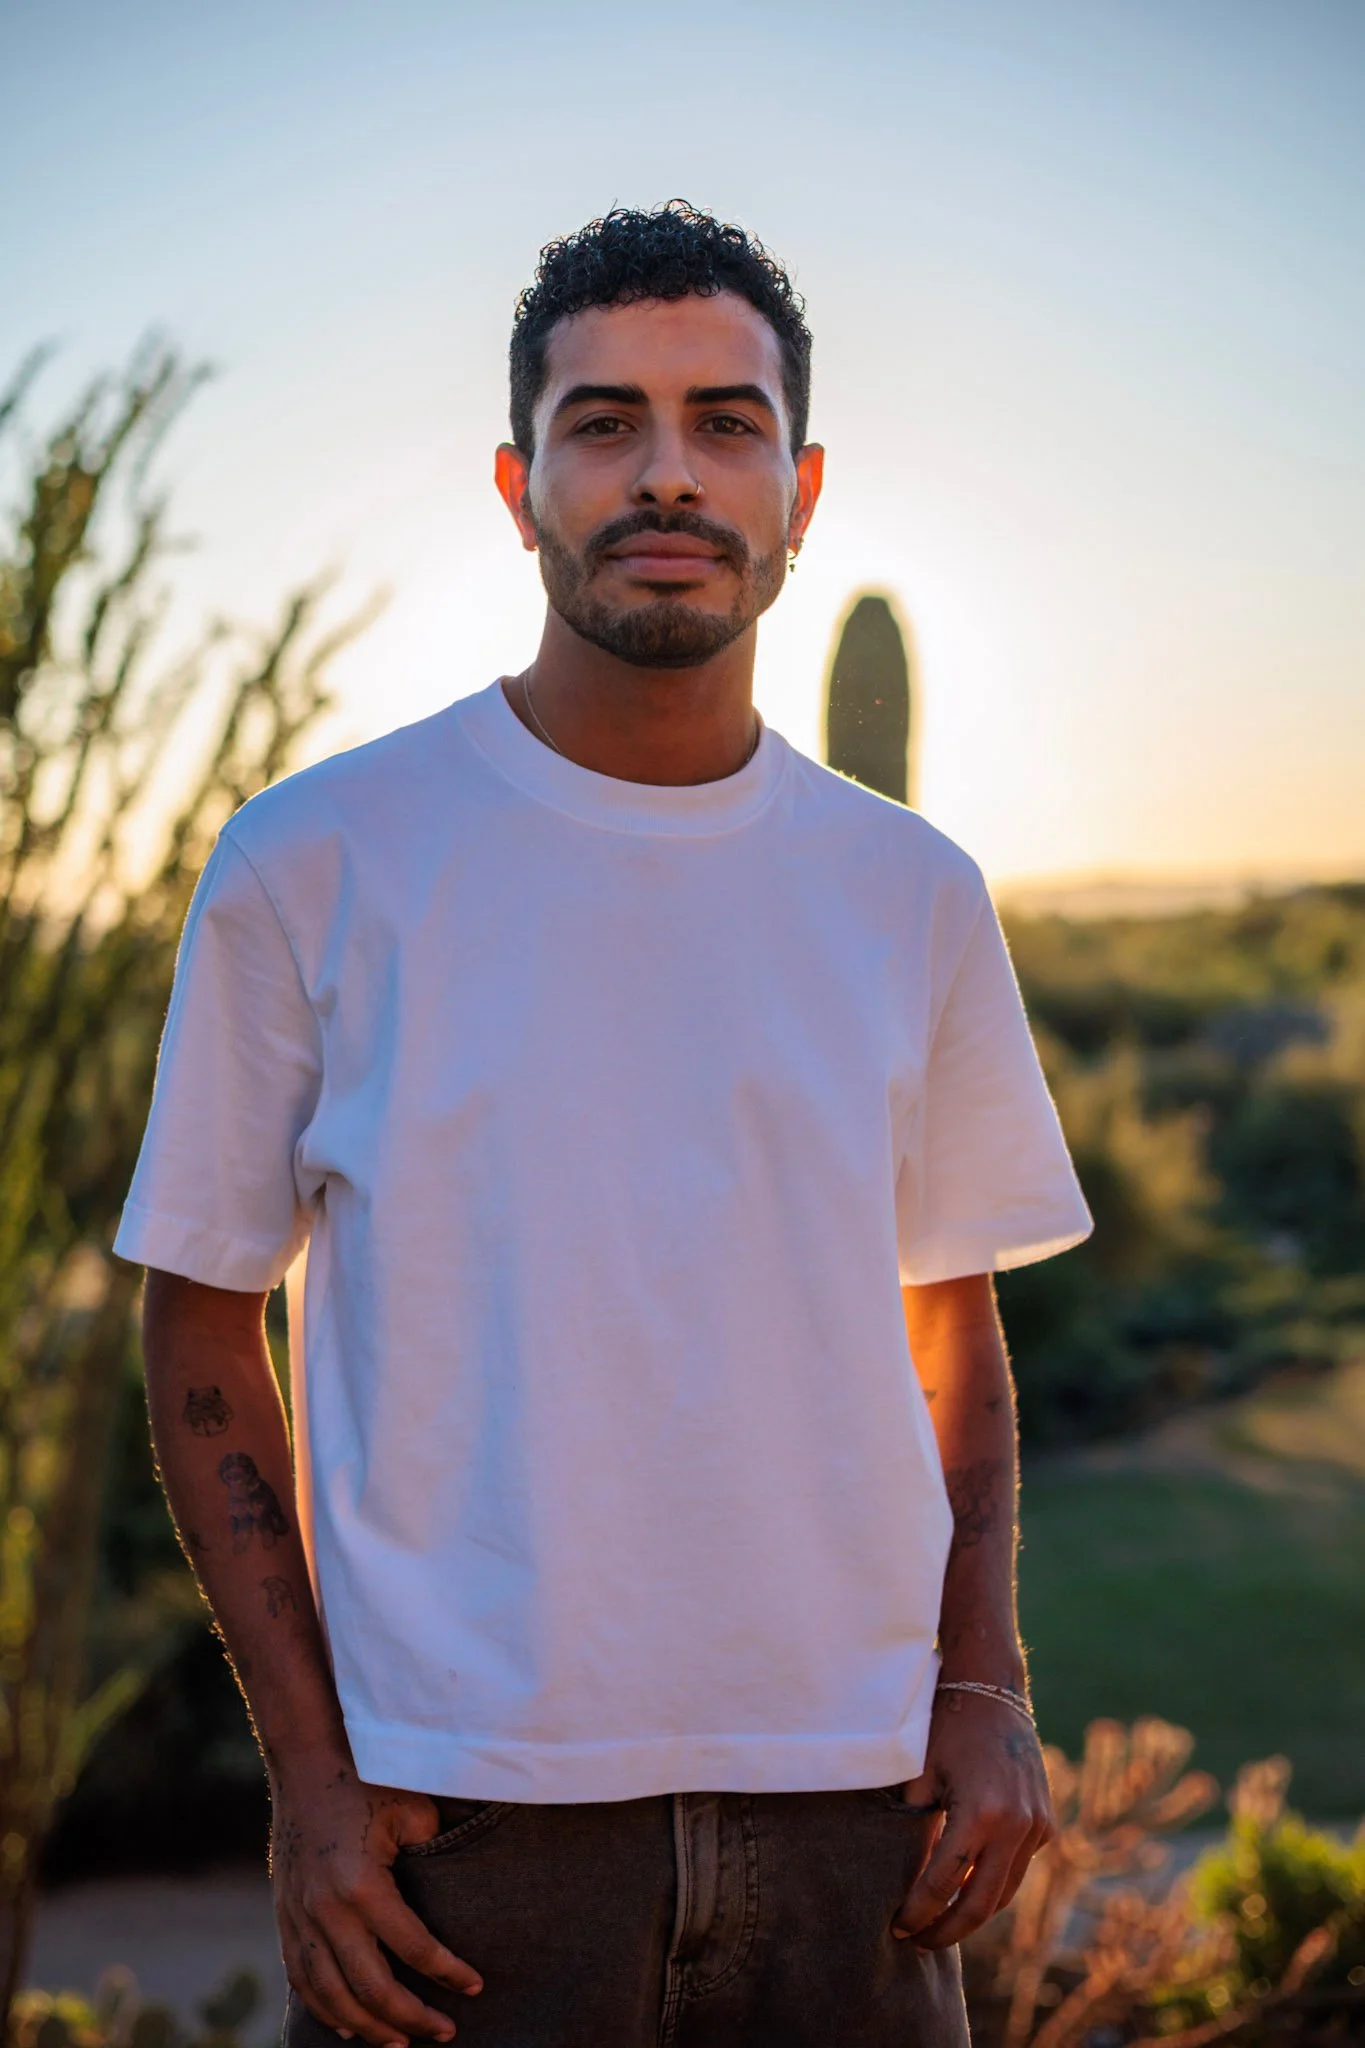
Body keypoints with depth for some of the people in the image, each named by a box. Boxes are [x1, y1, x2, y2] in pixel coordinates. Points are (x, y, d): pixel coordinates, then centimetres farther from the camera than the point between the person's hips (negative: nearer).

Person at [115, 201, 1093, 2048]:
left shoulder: (912, 895, 6)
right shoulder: (316, 866, -4)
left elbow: (952, 1326, 13)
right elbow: (203, 1332, 1)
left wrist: (986, 1692, 0)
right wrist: (310, 1771, -6)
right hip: (458, 1807, -2)